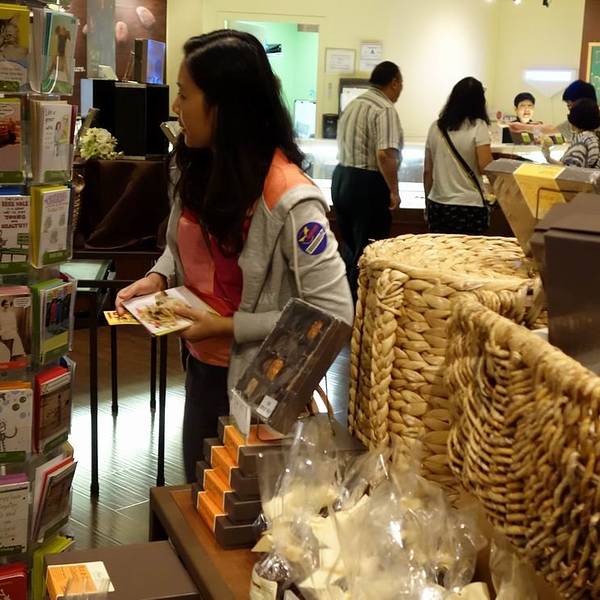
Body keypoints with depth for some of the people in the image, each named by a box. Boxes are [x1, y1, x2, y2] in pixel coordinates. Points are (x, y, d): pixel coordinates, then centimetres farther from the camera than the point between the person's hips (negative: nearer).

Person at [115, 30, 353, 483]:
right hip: (202, 365, 7)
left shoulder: (289, 199, -27)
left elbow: (334, 313, -26)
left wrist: (228, 327, -24)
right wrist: (158, 278, -7)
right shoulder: (195, 168, -4)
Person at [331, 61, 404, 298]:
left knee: (349, 249, 17)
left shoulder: (352, 104, 13)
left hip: (341, 178, 9)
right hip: (367, 185, -9)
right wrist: (393, 190, -16)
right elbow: (385, 154, -25)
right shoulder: (385, 110, -14)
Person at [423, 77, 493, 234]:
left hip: (437, 205, 4)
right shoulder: (478, 127, -7)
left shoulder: (436, 127, 6)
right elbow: (486, 167, -16)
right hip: (469, 206, -4)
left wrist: (427, 203, 19)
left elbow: (427, 171, 10)